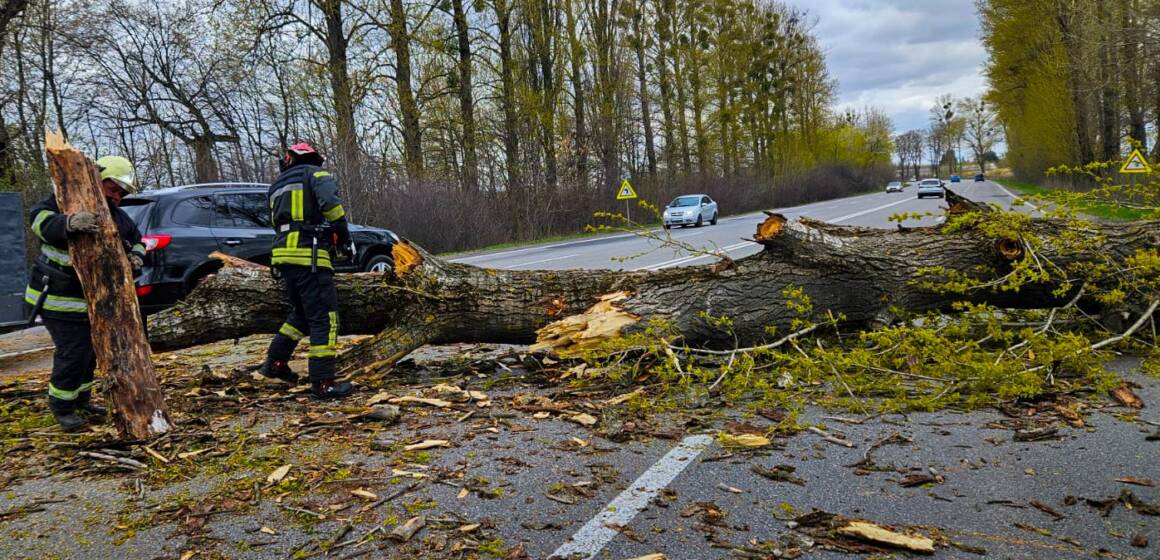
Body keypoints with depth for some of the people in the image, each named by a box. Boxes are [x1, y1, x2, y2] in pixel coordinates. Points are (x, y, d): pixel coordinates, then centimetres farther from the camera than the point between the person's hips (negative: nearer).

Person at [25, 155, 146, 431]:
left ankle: (82, 398, 36)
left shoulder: (119, 217, 6)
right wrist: (68, 223, -53)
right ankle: (61, 406, 12)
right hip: (58, 297, -8)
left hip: (91, 299, 8)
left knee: (89, 350, 18)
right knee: (73, 352, -7)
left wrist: (136, 257, -5)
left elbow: (136, 239, 18)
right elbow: (39, 217, -31)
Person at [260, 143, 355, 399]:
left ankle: (275, 363, 27)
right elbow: (331, 204, -15)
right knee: (324, 319, -5)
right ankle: (322, 383, -7)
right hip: (309, 255, -8)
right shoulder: (316, 174, 3)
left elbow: (278, 223, 23)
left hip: (283, 254, 8)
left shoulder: (278, 187, 25)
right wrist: (345, 238, -6)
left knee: (302, 314, 24)